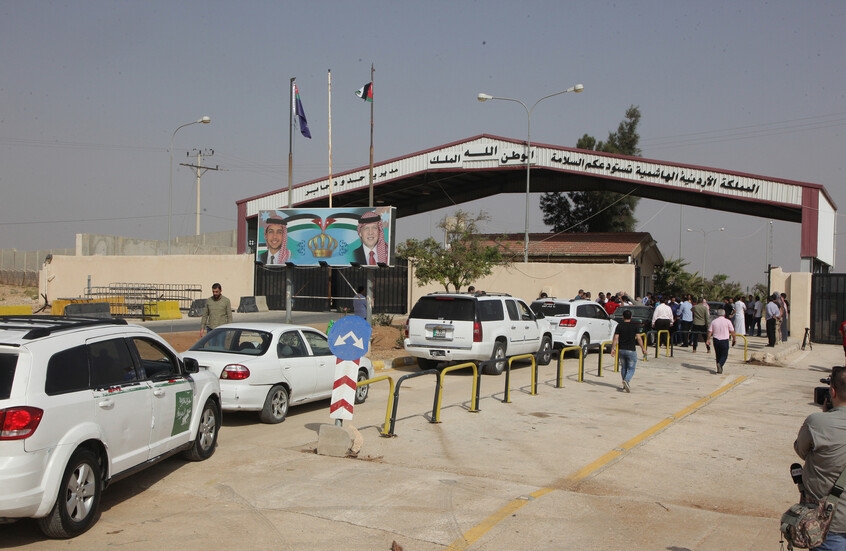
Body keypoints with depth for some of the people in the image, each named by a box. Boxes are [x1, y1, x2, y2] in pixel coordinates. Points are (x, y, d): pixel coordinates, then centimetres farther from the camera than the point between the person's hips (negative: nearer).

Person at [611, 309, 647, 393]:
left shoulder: (619, 326, 1)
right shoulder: (635, 326, -3)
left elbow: (616, 338, -5)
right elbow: (638, 338, -7)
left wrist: (613, 348, -3)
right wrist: (643, 348, 0)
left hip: (621, 350, 3)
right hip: (631, 350, -3)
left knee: (623, 367, 17)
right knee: (631, 369, 3)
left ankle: (625, 385, 22)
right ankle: (626, 380, -23)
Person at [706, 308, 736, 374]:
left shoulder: (714, 321, 2)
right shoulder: (727, 321, -5)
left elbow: (710, 331, 1)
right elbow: (732, 331, -1)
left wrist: (708, 339, 9)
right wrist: (734, 338, 12)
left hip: (716, 340, 3)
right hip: (724, 340, -3)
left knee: (718, 355, 15)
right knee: (724, 355, 4)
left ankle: (719, 369, 17)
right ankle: (720, 364, -23)